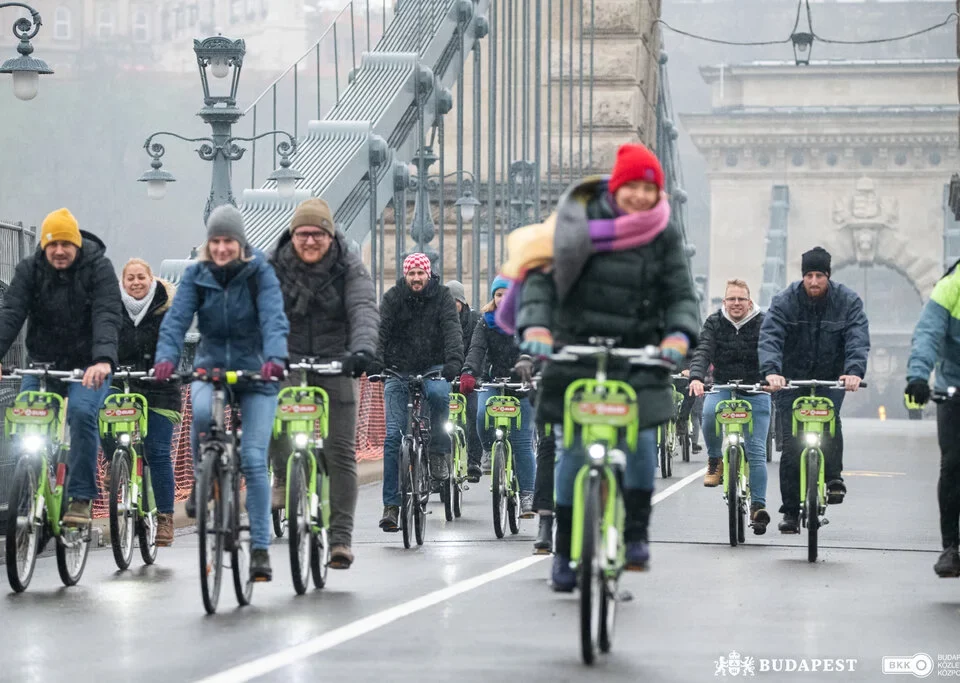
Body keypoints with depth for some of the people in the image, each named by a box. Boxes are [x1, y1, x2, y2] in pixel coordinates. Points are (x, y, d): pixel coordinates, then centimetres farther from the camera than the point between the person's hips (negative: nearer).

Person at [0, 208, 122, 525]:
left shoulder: (98, 267, -11)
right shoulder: (29, 269, -3)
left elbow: (107, 316, -23)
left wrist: (103, 360, -41)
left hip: (88, 366, -3)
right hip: (43, 364, 3)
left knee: (82, 412, -28)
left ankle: (81, 498, -20)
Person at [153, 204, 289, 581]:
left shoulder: (260, 272, -9)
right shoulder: (196, 275, -3)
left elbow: (274, 318, -23)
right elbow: (177, 318, -14)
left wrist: (274, 358, -43)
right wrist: (166, 358, -33)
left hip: (255, 372, -1)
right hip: (211, 367, 1)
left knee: (254, 459, -9)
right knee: (201, 411, -34)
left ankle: (260, 548, -1)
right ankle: (202, 479, -6)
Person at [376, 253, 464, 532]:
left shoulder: (442, 297, 1)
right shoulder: (392, 298, 2)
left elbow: (452, 330, -11)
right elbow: (380, 331, -8)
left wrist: (453, 360, -30)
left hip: (433, 369, 0)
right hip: (398, 371, 1)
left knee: (439, 394, -37)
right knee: (394, 435, -8)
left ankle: (439, 451, -14)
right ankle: (391, 505, -6)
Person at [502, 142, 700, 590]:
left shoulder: (664, 236, 4)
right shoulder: (581, 223, -3)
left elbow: (681, 293, 0)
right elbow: (541, 276, -10)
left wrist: (678, 335, -21)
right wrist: (536, 326, -27)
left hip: (637, 357, 1)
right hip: (575, 352, -1)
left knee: (640, 439, -16)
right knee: (572, 450, -2)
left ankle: (636, 536, 1)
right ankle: (565, 551, 10)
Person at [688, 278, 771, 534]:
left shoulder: (762, 324, -2)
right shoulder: (714, 324, 1)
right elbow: (702, 352, -12)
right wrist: (696, 377, -32)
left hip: (755, 391, -1)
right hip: (723, 387, 1)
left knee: (757, 452, -6)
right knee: (709, 412, -34)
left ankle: (758, 505, -1)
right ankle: (715, 461, -10)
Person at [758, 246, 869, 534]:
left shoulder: (848, 302, -6)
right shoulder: (784, 302, -7)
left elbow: (858, 339, -17)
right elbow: (769, 338, -20)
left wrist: (854, 370, -36)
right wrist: (771, 370, -38)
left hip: (831, 379, 0)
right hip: (791, 380, 0)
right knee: (791, 445, -5)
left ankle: (834, 478, -13)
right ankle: (790, 511, 2)